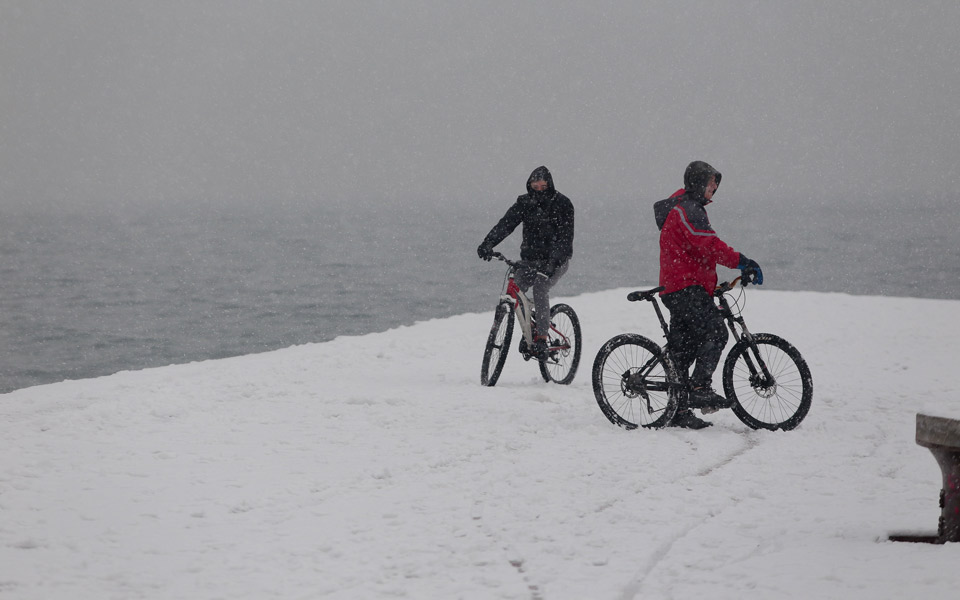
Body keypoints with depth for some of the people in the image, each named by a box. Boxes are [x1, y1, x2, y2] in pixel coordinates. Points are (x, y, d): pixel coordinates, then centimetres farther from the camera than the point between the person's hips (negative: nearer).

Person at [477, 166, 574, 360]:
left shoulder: (562, 204, -8)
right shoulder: (525, 202, 3)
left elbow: (565, 236, -18)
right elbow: (506, 223, -9)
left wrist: (555, 259, -34)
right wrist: (488, 243, -26)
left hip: (556, 261, -4)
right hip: (531, 260, 4)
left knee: (540, 288, -29)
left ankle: (541, 338, -26)